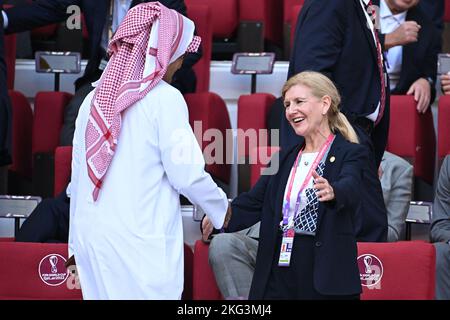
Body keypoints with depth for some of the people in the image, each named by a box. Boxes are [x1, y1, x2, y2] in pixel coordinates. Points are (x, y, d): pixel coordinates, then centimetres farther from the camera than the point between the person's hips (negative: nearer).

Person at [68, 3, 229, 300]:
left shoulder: (95, 98, 9)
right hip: (141, 242, -6)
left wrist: (76, 246, 21)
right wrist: (223, 211, 8)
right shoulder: (164, 99, -8)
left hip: (90, 238, 6)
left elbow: (78, 178, 13)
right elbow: (186, 174, -9)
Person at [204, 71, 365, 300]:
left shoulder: (350, 154, -2)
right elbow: (253, 203, 11)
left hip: (326, 277, -5)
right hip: (279, 275, 5)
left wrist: (332, 192, -46)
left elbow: (351, 189, -23)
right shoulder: (285, 158, 17)